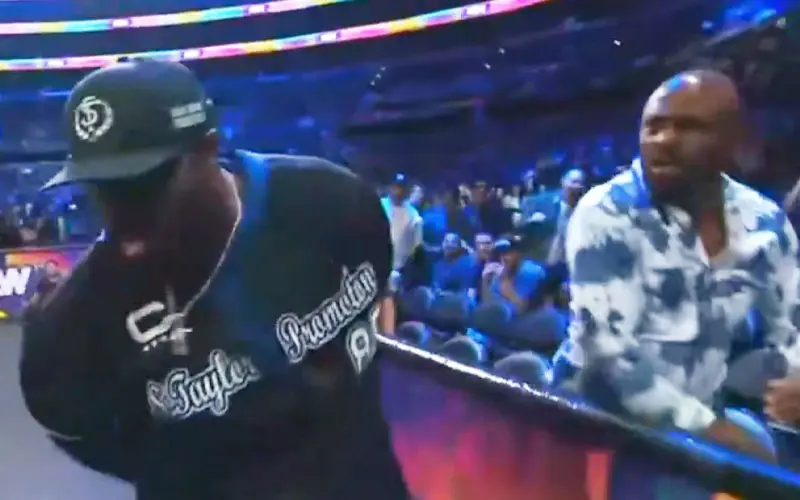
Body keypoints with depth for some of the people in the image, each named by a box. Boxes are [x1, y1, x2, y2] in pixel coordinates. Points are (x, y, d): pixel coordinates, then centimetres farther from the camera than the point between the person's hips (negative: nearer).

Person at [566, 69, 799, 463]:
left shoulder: (764, 221, -1)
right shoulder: (606, 215, -16)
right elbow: (609, 354, -21)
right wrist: (715, 431, -21)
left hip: (703, 421, 5)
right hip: (602, 419, -5)